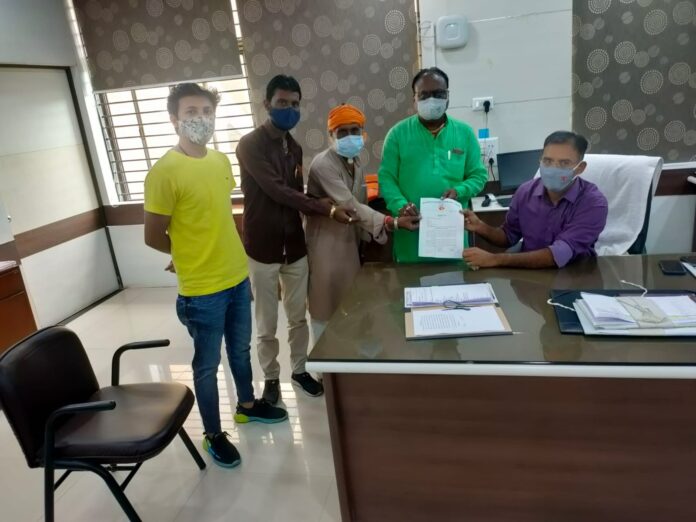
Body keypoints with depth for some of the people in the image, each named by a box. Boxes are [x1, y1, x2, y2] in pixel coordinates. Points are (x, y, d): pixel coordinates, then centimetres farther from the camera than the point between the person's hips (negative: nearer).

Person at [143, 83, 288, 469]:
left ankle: (247, 405, 46)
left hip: (237, 278, 7)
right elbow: (153, 237, -12)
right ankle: (213, 435, 29)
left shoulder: (221, 161, 4)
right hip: (201, 289, -6)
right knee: (207, 364, 10)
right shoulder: (164, 172, -18)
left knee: (240, 350, 23)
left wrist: (218, 250, 10)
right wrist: (191, 254, 2)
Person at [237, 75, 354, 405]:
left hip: (295, 245, 6)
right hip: (263, 248, -5)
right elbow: (277, 190, -20)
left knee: (298, 317, 16)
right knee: (266, 325, 8)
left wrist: (316, 205, -9)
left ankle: (299, 370, 34)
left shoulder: (295, 148, 10)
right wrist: (326, 209, -20)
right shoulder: (250, 145, -12)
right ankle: (271, 378, 28)